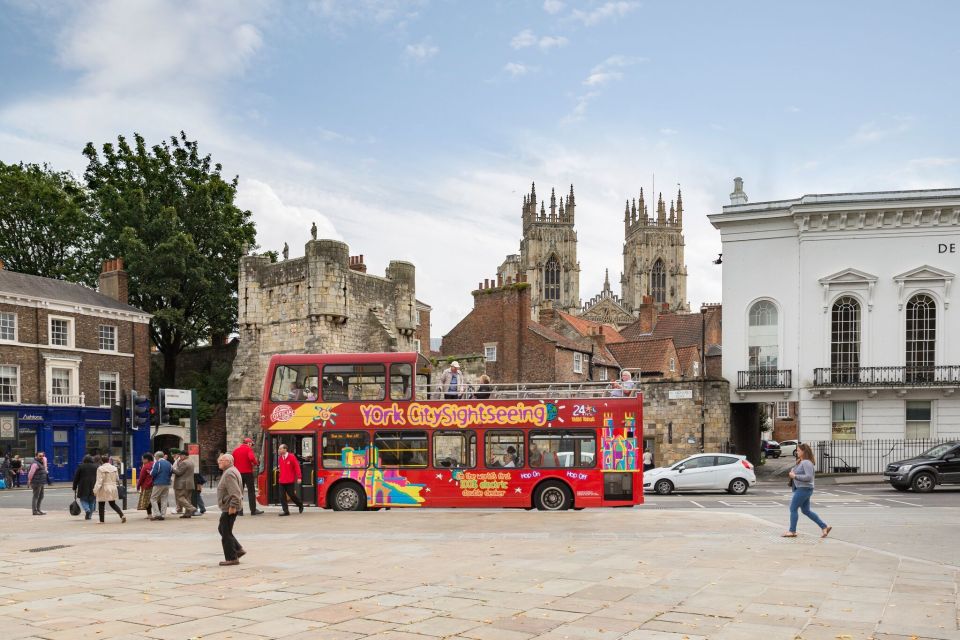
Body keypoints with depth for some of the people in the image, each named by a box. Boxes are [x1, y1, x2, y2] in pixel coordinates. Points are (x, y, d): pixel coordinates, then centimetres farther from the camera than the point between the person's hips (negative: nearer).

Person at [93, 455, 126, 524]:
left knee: (101, 505, 7)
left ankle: (101, 520, 9)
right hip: (113, 488, 6)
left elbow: (99, 481, -15)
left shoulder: (100, 469, -12)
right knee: (113, 504, 13)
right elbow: (117, 479, 11)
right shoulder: (114, 468, 6)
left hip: (104, 489, -6)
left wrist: (95, 490, -12)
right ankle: (122, 515, -5)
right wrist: (117, 485, 25)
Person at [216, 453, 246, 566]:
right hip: (228, 507, 11)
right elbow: (237, 490, 23)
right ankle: (238, 549, 21)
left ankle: (232, 558, 3)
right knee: (222, 529, 19)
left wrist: (233, 506, -26)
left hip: (229, 508, -11)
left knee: (226, 532, -4)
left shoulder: (229, 473, -19)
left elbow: (235, 492, -27)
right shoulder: (230, 471, 16)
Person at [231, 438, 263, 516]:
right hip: (248, 473, -5)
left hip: (238, 473, 5)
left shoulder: (235, 450, 11)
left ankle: (239, 510, 8)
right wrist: (255, 463, -7)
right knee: (251, 491, 1)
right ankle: (253, 510, 0)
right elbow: (251, 458, -24)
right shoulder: (248, 449, -7)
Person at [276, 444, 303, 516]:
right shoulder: (279, 458, 8)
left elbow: (297, 467, -10)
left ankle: (300, 505, 27)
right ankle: (286, 511, 5)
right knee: (282, 496, -1)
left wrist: (299, 477, -12)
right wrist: (279, 469, 4)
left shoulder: (291, 457, -10)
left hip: (290, 481, -6)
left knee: (292, 494, 2)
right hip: (282, 481, 6)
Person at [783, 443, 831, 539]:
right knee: (806, 510, 15)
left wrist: (795, 476, -24)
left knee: (793, 509, -3)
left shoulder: (807, 463, -18)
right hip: (800, 488, 11)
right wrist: (792, 472, 8)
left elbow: (809, 477, -26)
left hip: (804, 489, -11)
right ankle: (824, 526, 19)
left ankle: (792, 531, 5)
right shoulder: (801, 462, 13)